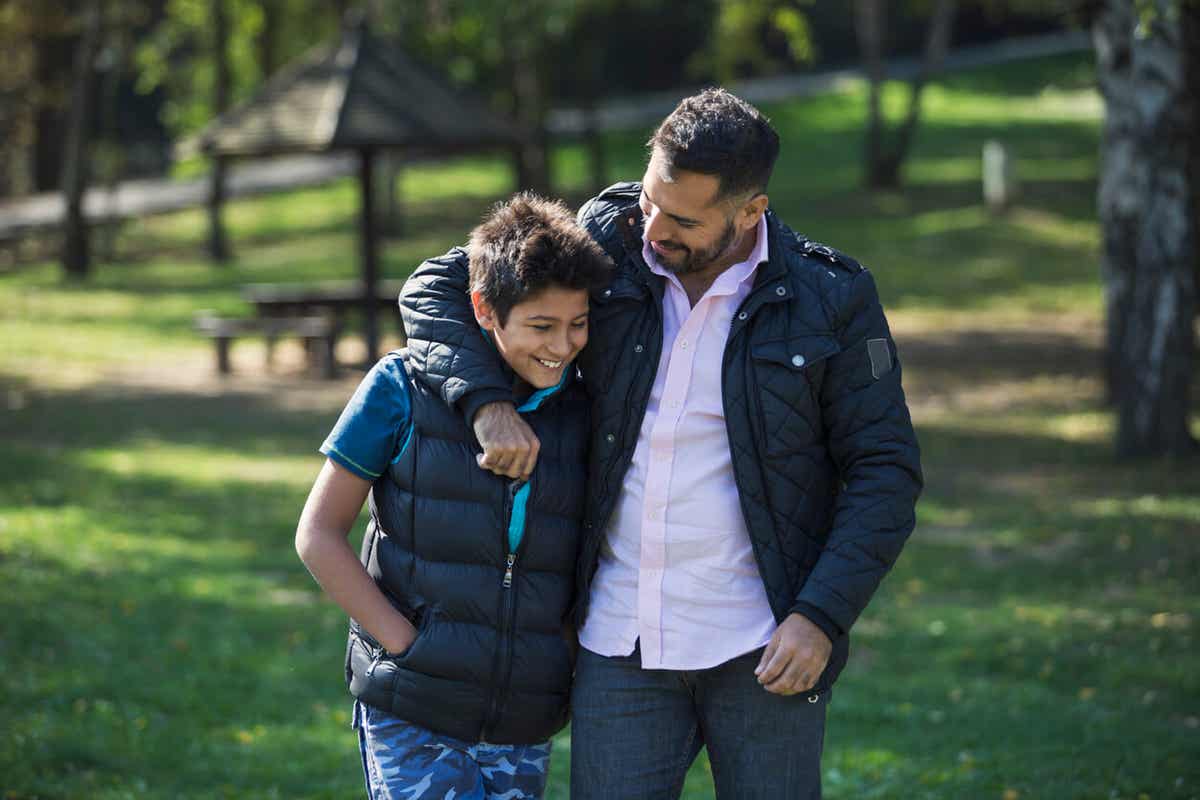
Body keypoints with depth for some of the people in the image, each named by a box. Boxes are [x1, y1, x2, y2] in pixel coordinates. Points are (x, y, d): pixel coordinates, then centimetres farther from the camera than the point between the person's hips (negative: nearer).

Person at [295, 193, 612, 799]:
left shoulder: (582, 413, 5)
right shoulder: (405, 387, -3)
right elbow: (318, 535, -2)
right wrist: (407, 644, -10)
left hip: (523, 729, 4)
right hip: (412, 724, -3)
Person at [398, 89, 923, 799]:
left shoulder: (830, 300, -6)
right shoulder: (610, 246, 1)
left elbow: (885, 470, -3)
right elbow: (437, 287, 6)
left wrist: (822, 616, -14)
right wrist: (486, 401, -13)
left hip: (760, 648, -2)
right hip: (620, 642, 2)